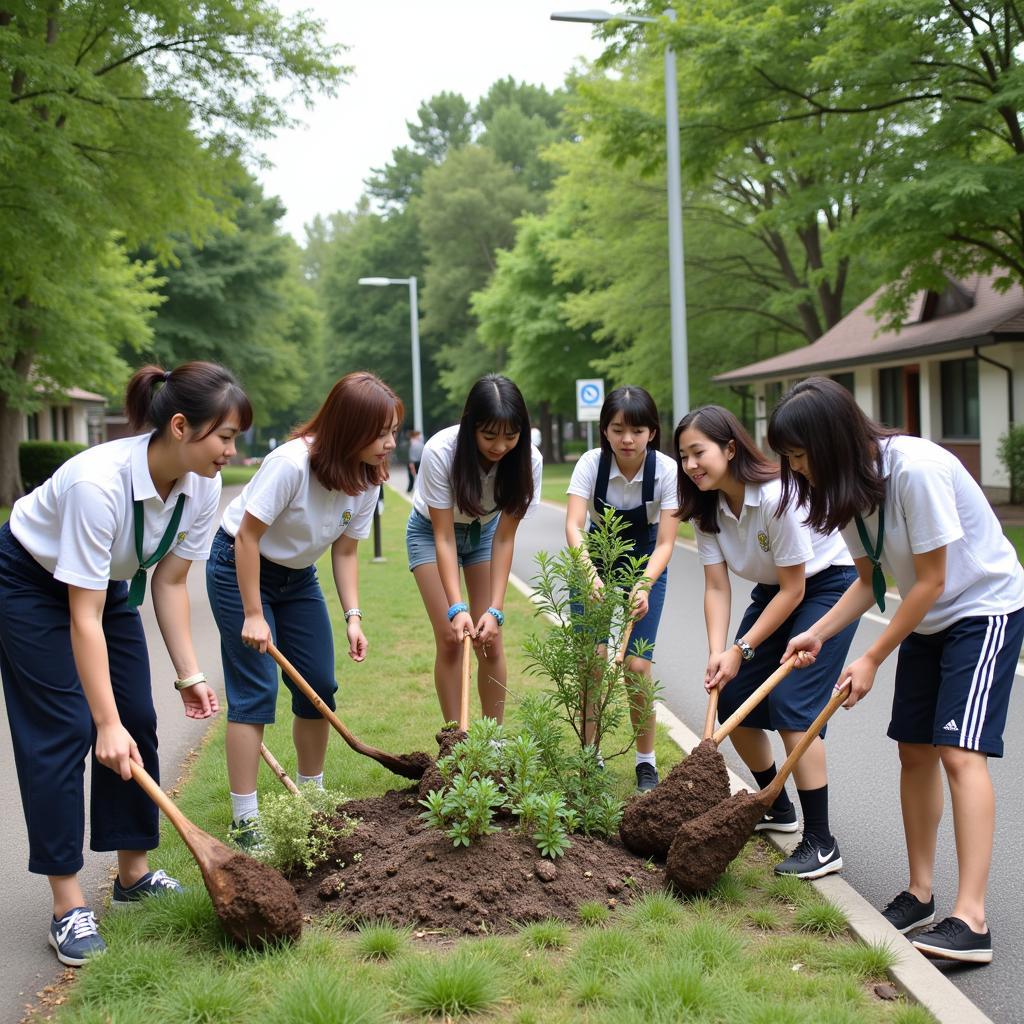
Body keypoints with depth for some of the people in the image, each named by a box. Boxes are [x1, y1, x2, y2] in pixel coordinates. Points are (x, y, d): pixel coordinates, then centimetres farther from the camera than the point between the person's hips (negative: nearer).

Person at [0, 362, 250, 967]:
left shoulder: (202, 487, -20)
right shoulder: (99, 482, -40)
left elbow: (170, 582, -8)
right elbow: (83, 618, -35)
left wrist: (190, 674, -12)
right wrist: (107, 723, -35)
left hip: (108, 580, 6)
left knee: (137, 722, 3)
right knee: (64, 730, -10)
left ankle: (134, 873, 17)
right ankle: (68, 905, -3)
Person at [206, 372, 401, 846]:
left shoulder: (367, 479, -10)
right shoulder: (292, 463, -32)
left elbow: (344, 551, -3)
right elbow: (248, 536, -26)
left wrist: (353, 616, -13)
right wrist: (253, 615, -23)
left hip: (297, 575, 7)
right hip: (240, 566, -7)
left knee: (320, 687, 6)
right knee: (256, 690, -11)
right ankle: (244, 819, -4)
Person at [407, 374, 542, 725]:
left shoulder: (527, 460, -28)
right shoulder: (440, 452, -35)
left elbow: (504, 538, -22)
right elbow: (444, 538, -31)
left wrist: (495, 610, -29)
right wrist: (457, 608, -40)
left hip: (484, 531, 2)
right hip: (431, 531, -2)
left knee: (490, 639, -5)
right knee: (450, 639, -10)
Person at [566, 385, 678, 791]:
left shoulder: (665, 470, -22)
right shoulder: (591, 463, -21)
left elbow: (665, 543, -22)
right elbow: (573, 526, -31)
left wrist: (644, 587, -39)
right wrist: (592, 576, -47)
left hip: (646, 565, 0)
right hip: (595, 562, 1)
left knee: (637, 664, -9)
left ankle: (646, 761, 8)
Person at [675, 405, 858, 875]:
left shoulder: (777, 497, -31)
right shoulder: (706, 509, -10)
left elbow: (793, 589, -25)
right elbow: (717, 587, -9)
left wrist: (742, 649, -23)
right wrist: (717, 654, -23)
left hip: (827, 585, -8)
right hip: (772, 590, 8)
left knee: (791, 704, -18)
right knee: (731, 701, 3)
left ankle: (821, 843, -10)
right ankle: (777, 808, 25)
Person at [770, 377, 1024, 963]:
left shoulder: (917, 469, -29)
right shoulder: (849, 487, -3)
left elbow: (930, 580, -23)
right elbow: (869, 583, 3)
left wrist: (872, 660, -18)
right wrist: (818, 634, -13)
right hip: (927, 620, 8)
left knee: (960, 752, -17)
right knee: (915, 750, 6)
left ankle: (971, 920, -18)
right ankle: (920, 893, 18)